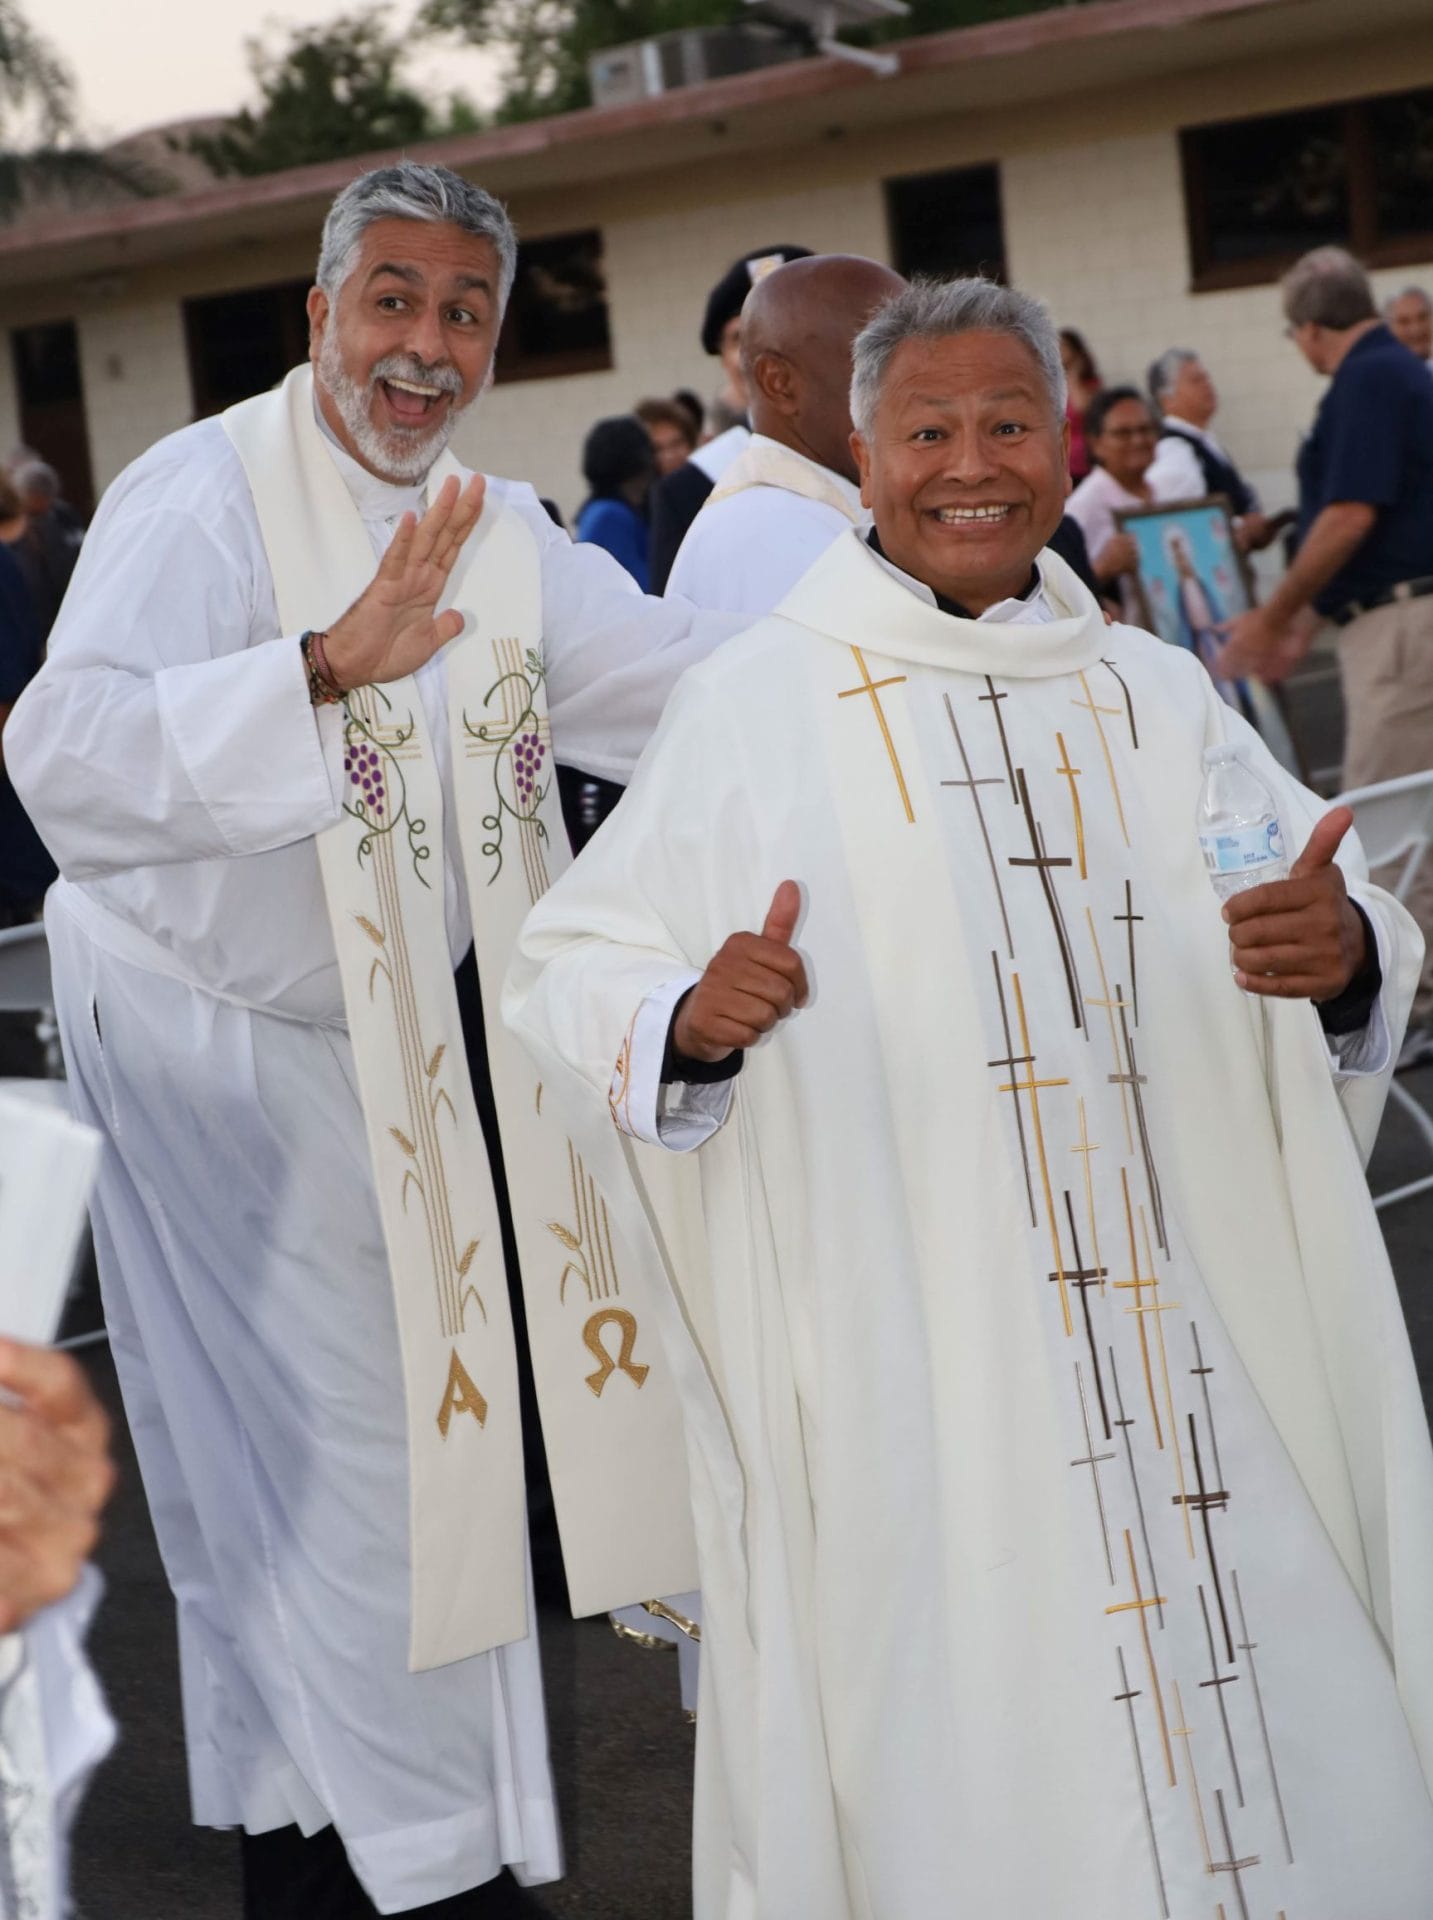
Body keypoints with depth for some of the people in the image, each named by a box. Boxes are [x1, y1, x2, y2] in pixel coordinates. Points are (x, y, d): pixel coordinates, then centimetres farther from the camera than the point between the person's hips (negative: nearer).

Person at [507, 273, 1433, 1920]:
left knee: (1249, 1738, 7)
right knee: (964, 1746, 0)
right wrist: (694, 1022, -25)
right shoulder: (757, 703, 0)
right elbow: (572, 978, -3)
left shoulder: (1155, 697, 10)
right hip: (900, 1368, -3)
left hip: (1188, 1342, 4)